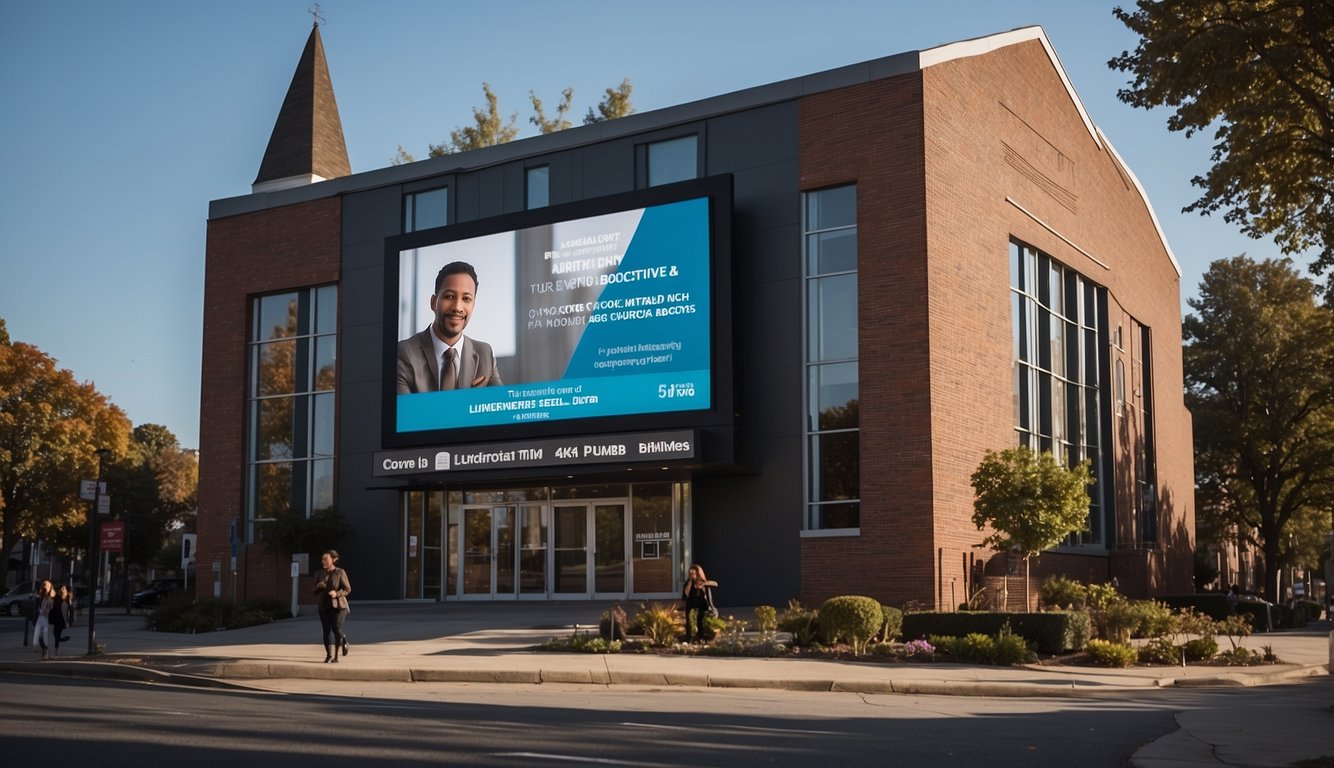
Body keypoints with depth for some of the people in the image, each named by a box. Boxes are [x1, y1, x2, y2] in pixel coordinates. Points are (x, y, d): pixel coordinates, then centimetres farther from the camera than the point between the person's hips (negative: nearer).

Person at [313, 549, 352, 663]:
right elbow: (315, 591, 18)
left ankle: (343, 640, 22)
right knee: (327, 630, -4)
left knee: (336, 629, -10)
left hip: (338, 605, -4)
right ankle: (329, 656, -5)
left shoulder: (340, 572, -3)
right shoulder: (321, 574, 12)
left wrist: (337, 593, -23)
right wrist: (319, 586, -5)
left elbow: (347, 589, -6)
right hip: (324, 606, 4)